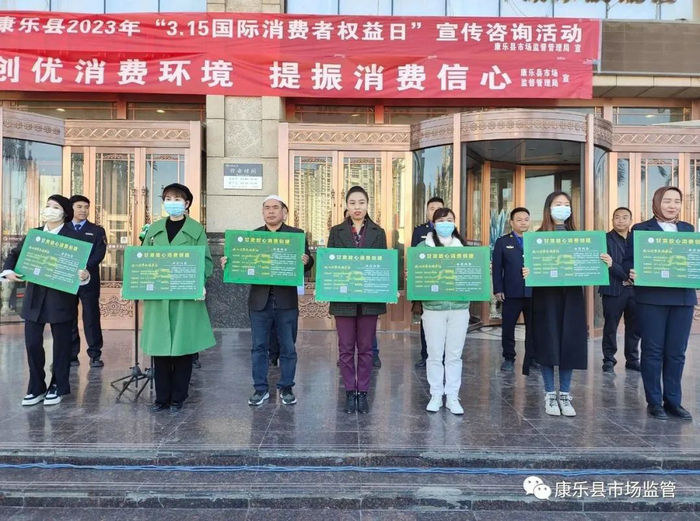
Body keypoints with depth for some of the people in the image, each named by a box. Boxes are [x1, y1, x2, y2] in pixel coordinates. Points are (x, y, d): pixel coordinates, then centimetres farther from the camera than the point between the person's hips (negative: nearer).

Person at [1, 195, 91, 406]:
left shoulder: (73, 237, -5)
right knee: (32, 343, 8)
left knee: (61, 344, 7)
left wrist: (84, 274, -33)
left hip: (61, 298, -5)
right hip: (35, 297, 5)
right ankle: (36, 388, 22)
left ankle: (58, 387, 22)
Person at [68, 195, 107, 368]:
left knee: (92, 318, 0)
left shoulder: (97, 231, 9)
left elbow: (99, 254, -3)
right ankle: (71, 355, 13)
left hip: (89, 280, -1)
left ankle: (95, 355, 6)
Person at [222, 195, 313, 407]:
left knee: (288, 348, 8)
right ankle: (260, 388, 22)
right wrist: (228, 263, -15)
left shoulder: (297, 234, 4)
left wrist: (306, 261, -24)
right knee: (259, 347, 9)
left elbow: (307, 261, -1)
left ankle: (286, 388, 22)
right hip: (259, 300, 2)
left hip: (286, 301, -1)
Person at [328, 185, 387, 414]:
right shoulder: (337, 231, 6)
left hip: (370, 298, 0)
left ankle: (363, 393, 20)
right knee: (346, 349, 6)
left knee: (365, 348, 8)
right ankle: (350, 392, 19)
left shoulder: (378, 232, 6)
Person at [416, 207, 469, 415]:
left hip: (459, 306, 2)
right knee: (435, 354, 5)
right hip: (434, 306, -2)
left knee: (454, 354, 7)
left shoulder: (462, 246, 9)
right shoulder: (424, 246, 2)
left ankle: (453, 396, 17)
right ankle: (436, 395, 17)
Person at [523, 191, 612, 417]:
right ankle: (549, 395, 13)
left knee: (570, 344, 3)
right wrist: (526, 273, -26)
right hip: (546, 296, -3)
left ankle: (565, 395, 16)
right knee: (547, 344, 0)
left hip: (571, 296, 3)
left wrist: (605, 263, -12)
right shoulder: (538, 236, 1)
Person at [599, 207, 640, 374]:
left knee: (634, 327, 9)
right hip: (613, 290, -4)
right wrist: (626, 275, -17)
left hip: (635, 289, 4)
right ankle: (608, 360, 12)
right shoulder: (605, 239, 1)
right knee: (610, 327, 2)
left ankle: (632, 360, 22)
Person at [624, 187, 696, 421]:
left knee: (676, 352, 8)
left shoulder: (688, 229, 14)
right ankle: (654, 402, 13)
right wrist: (632, 273, -23)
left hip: (683, 298, 4)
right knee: (653, 350, 3)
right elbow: (629, 261, -3)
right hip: (651, 297, -4)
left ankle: (673, 401, 20)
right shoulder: (640, 229, 2)